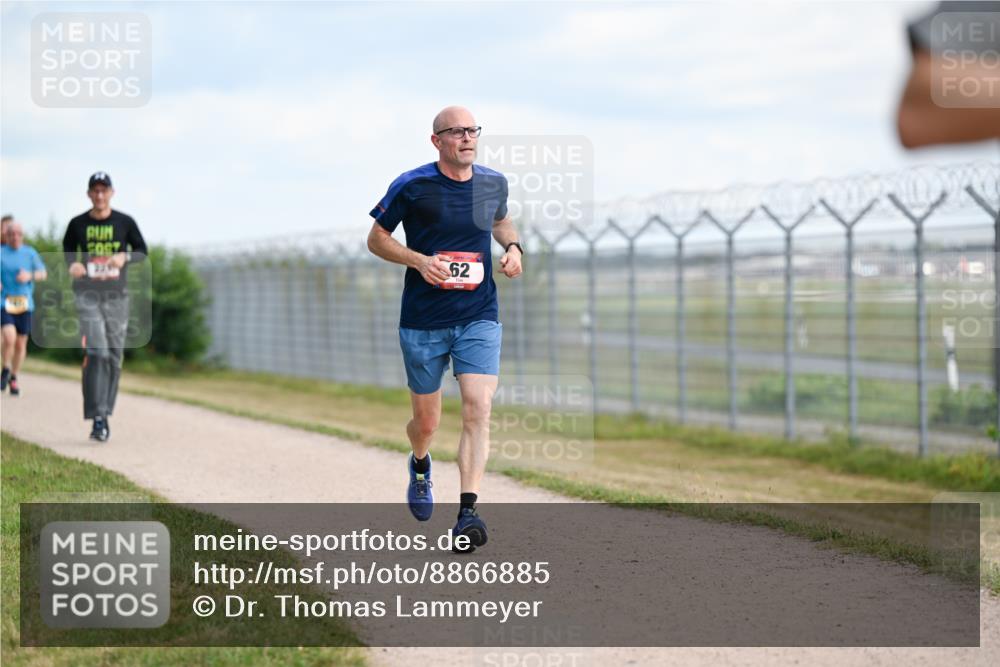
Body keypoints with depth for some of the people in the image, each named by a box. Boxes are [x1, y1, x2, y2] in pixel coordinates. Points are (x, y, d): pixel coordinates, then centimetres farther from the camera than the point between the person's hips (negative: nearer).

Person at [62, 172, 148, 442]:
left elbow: (142, 251, 10)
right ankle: (98, 418, -19)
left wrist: (124, 257, -11)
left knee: (114, 356, 5)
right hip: (87, 295, -2)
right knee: (97, 352, -16)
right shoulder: (77, 224, 3)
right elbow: (68, 251, 16)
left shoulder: (125, 222, 4)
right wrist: (73, 265, -6)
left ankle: (105, 413, 19)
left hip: (117, 295, 2)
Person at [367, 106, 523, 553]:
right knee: (426, 422, 9)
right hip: (422, 323, -2)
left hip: (479, 318, 2)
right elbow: (376, 238, 2)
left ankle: (468, 512, -21)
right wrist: (419, 260, -14)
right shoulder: (411, 186, -7)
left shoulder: (493, 183, 5)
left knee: (478, 410, -17)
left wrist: (513, 246, 4)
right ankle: (419, 465, 46)